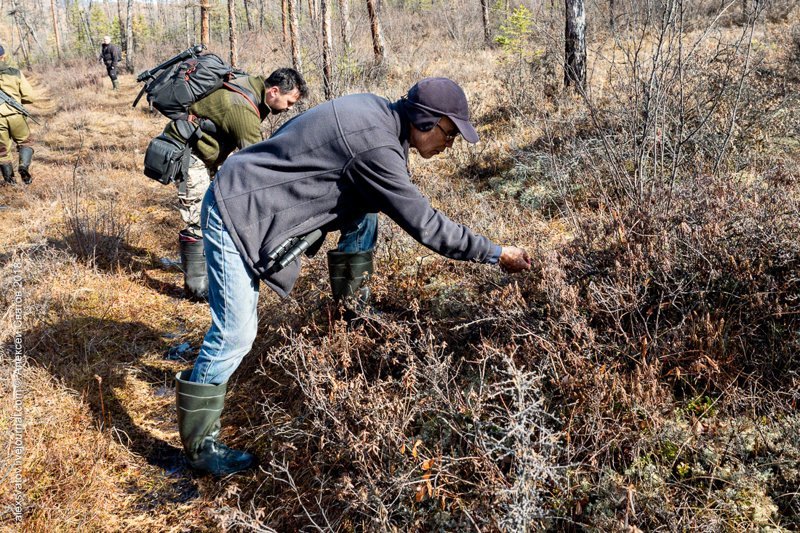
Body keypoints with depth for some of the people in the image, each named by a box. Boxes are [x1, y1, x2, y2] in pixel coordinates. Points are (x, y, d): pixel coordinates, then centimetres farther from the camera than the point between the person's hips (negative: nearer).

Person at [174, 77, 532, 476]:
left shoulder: (376, 110, 1)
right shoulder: (376, 147, -27)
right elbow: (426, 225, -23)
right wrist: (495, 254, -15)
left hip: (252, 192, 9)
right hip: (235, 213, -9)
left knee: (366, 207, 12)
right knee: (236, 334, -9)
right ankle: (199, 446, 5)